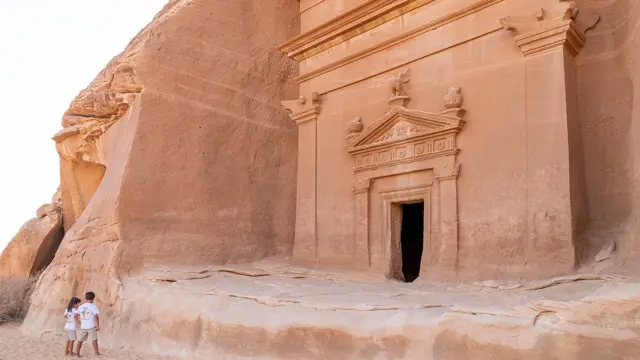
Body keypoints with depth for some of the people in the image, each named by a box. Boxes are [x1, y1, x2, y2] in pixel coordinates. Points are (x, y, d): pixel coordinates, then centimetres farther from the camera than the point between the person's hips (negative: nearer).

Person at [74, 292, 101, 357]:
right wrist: (98, 326, -12)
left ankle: (77, 353, 23)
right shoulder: (93, 306, -7)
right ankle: (97, 353, -5)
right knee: (94, 339, -1)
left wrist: (80, 323, 13)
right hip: (91, 326, -5)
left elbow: (76, 316, 6)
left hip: (83, 326, 5)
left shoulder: (81, 306, 8)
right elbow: (96, 316, -15)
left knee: (80, 340, 17)